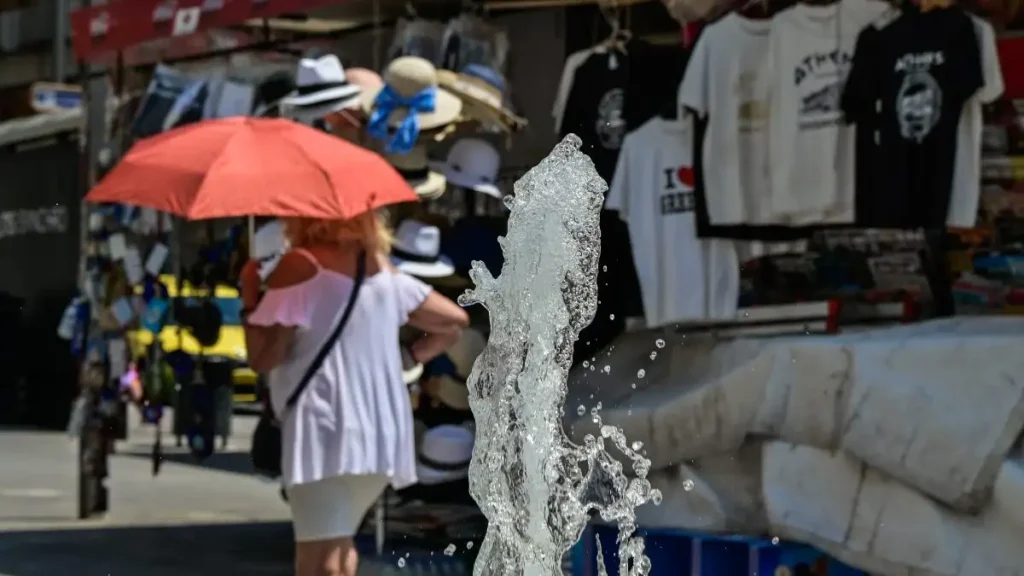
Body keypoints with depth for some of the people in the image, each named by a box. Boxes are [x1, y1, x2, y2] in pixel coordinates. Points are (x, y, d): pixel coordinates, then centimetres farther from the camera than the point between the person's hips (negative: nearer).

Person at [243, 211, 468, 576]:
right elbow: (454, 320, 20)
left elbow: (262, 357, -10)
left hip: (325, 431, -8)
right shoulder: (382, 267, 14)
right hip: (383, 435, 8)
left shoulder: (301, 265, -7)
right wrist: (410, 356, 19)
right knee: (337, 546, 23)